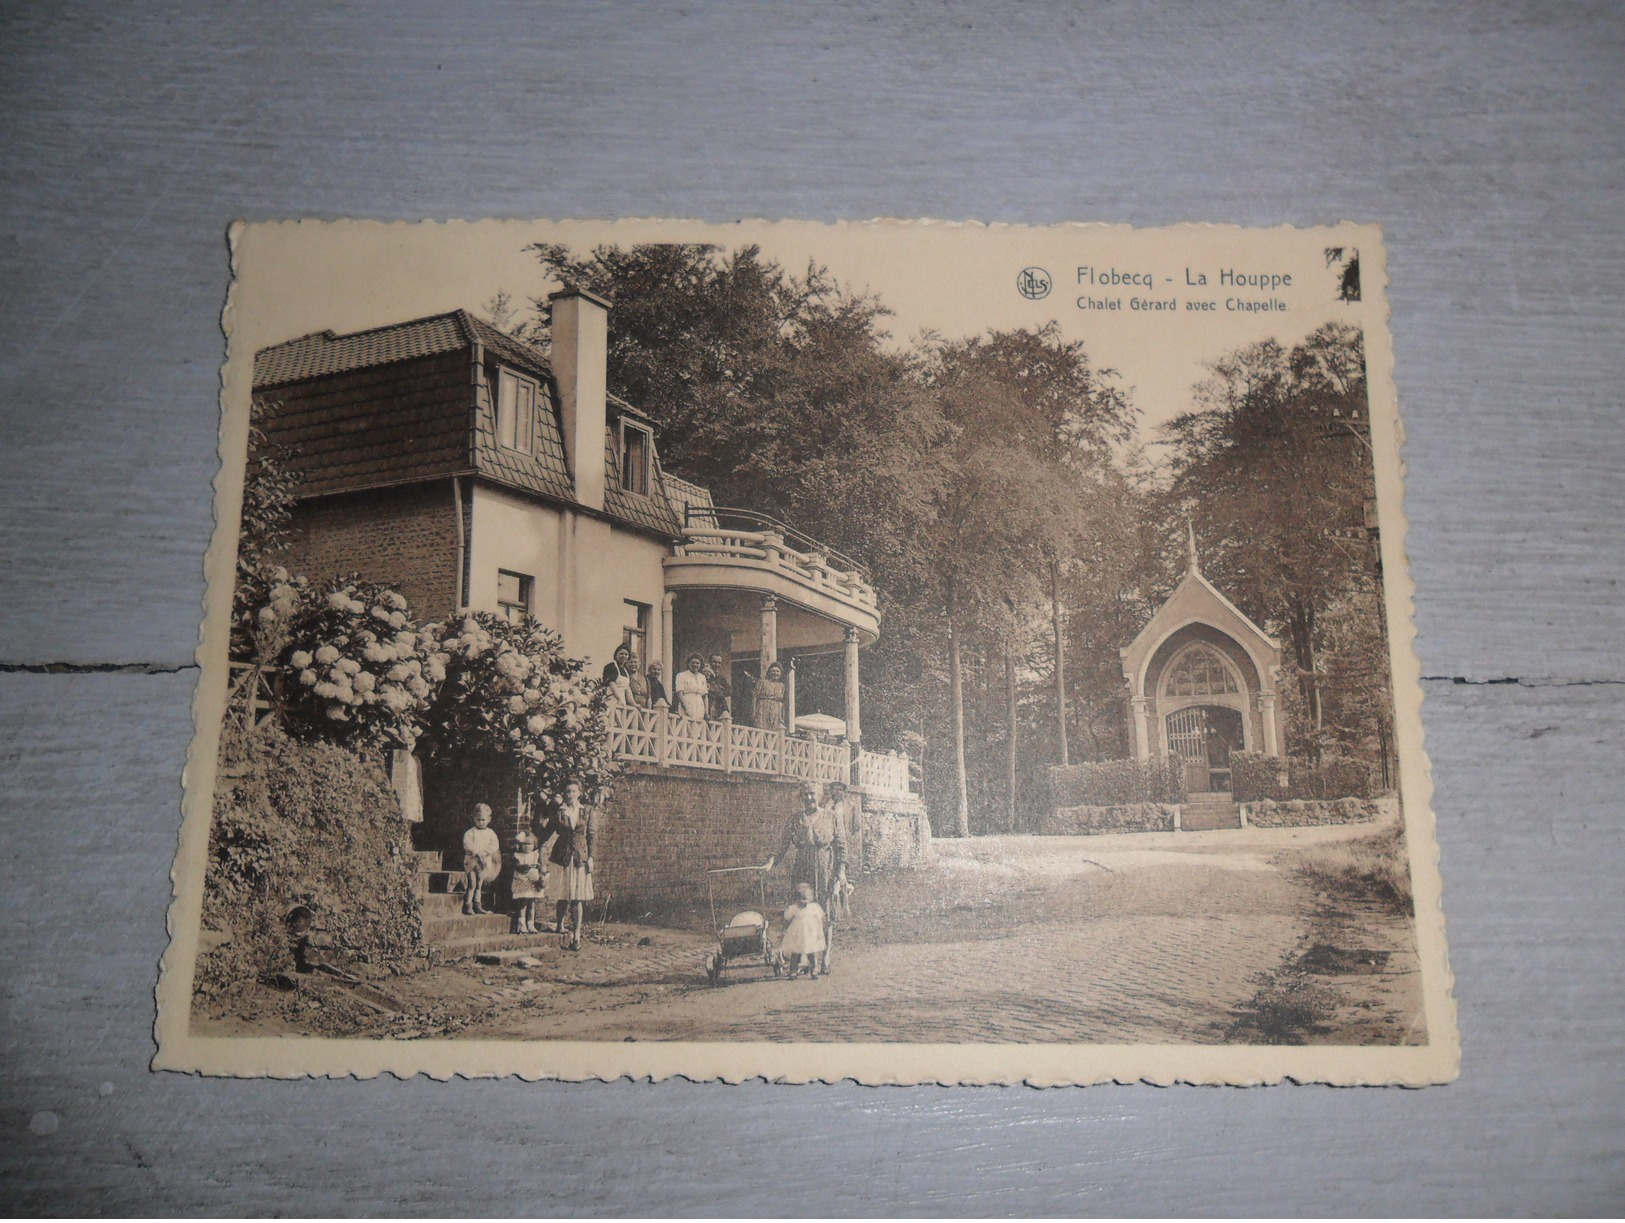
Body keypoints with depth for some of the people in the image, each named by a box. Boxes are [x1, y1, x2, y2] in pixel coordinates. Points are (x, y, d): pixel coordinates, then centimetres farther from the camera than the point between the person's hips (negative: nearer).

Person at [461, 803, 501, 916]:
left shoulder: (491, 833, 7)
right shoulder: (470, 833, -2)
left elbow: (494, 846, -2)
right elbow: (468, 844, -15)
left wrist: (486, 852, -19)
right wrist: (477, 853, -24)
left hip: (485, 861, 3)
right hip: (472, 860, -3)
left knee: (479, 884, 11)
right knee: (472, 884, -8)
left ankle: (478, 905, 18)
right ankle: (468, 905, -3)